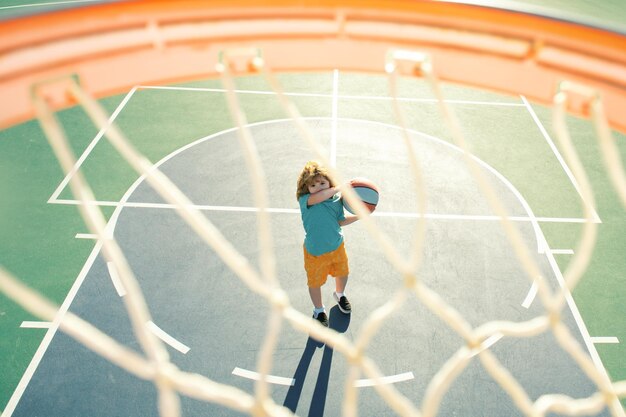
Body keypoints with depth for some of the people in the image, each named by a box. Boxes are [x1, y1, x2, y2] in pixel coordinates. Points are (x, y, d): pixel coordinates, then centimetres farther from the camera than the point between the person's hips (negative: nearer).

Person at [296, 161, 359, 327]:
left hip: (337, 246, 4)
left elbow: (341, 221, 3)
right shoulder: (305, 200, -26)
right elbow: (319, 197, -49)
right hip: (315, 252, -4)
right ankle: (318, 310, 46)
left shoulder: (336, 200, -11)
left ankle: (340, 294, 63)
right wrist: (341, 187, -41)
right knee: (315, 282, 16)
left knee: (342, 273, 28)